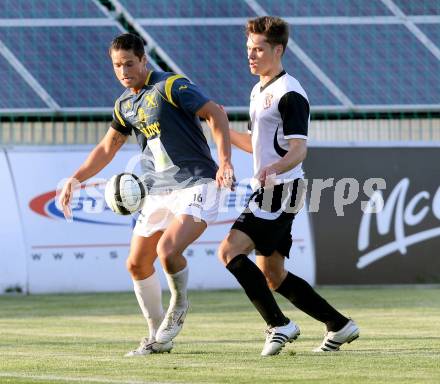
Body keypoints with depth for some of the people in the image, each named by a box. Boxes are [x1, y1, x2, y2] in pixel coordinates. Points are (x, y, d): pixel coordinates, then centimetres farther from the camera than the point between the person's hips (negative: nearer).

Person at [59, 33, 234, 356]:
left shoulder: (170, 86, -11)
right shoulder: (124, 104, 12)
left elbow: (216, 114, -15)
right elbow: (107, 148, 26)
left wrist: (225, 162, -24)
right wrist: (75, 179, 19)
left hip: (196, 184, -8)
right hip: (157, 192, 8)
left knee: (168, 250, -26)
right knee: (137, 265, 5)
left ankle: (180, 305, 6)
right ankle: (158, 337, 22)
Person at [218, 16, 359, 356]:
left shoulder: (290, 94, -12)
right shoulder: (259, 91, 17)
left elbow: (298, 149, -20)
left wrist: (274, 169, -38)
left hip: (281, 191, -10)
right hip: (267, 191, 10)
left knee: (230, 251, -19)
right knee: (272, 275, 11)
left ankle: (279, 325, -15)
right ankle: (339, 325, 19)